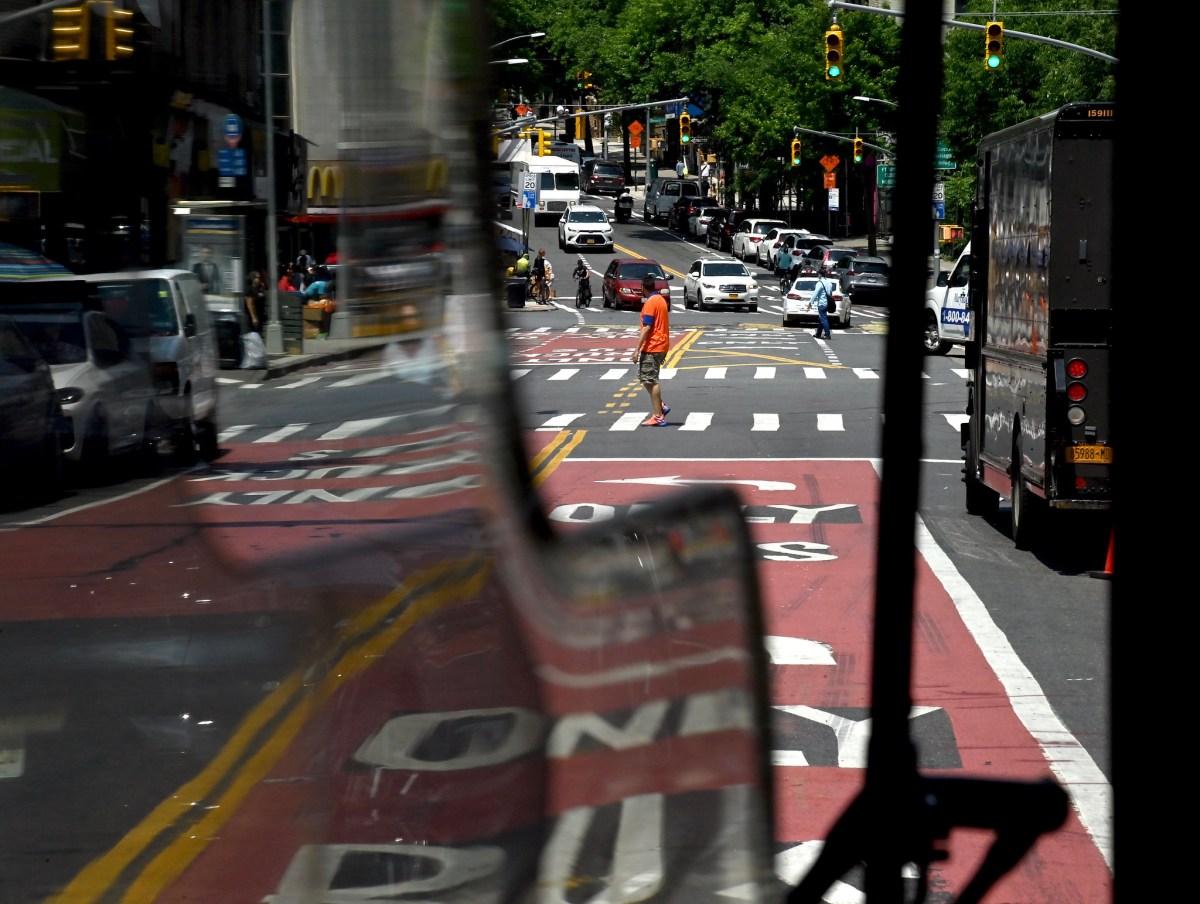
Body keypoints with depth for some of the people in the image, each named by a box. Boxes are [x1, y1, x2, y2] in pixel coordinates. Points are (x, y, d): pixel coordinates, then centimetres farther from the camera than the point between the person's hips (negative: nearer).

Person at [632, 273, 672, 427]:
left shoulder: (650, 303, -14)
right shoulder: (661, 300, 14)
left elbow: (647, 327, -20)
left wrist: (637, 349, -19)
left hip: (651, 347, -9)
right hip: (662, 345, 9)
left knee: (650, 380, -5)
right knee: (644, 376, 17)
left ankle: (658, 417, -4)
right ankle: (661, 407, 12)